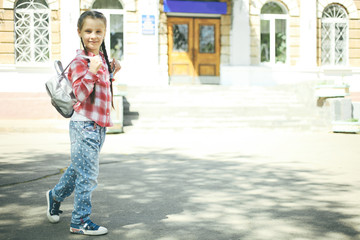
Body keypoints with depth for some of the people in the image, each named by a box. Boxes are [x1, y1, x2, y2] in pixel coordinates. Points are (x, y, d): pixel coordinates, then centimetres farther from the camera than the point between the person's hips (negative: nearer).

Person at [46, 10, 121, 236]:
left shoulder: (101, 58, 13)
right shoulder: (80, 61, -13)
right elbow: (81, 93, -20)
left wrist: (112, 71, 12)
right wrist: (92, 71, -30)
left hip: (99, 124, 9)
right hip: (84, 124, -8)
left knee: (79, 168, 22)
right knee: (87, 174, -3)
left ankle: (56, 195, 44)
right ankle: (80, 221, 10)